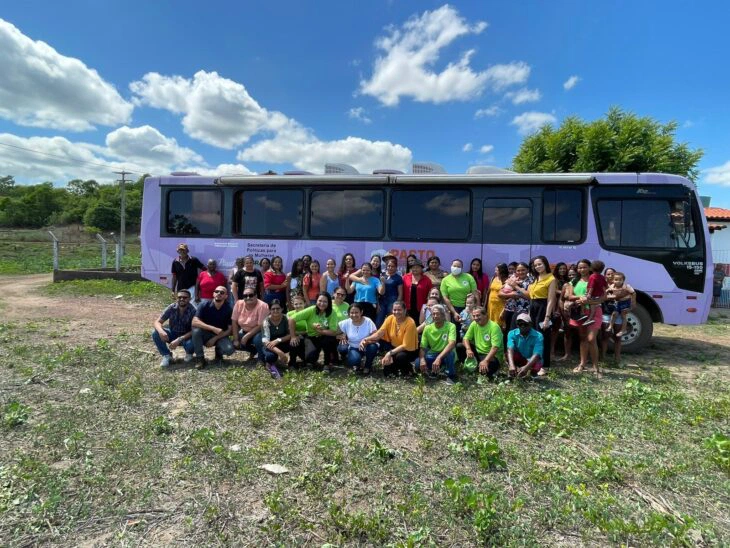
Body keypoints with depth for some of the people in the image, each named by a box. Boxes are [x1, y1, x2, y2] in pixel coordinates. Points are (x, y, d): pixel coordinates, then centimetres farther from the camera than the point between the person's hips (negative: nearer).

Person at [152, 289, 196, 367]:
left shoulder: (193, 311, -22)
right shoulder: (171, 308, -14)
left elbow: (194, 331, -24)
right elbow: (157, 322, -13)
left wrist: (179, 339, -37)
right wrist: (161, 331, -37)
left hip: (186, 336, -3)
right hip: (172, 334, 3)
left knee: (190, 343, -36)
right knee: (155, 333, -23)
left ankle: (189, 354, 4)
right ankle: (166, 355, 1)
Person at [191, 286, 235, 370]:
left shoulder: (229, 309, -11)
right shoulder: (205, 305, -12)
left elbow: (230, 329, -8)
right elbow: (194, 322, -25)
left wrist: (215, 339, -17)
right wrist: (213, 329, -33)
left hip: (220, 336, 0)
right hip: (205, 334, 1)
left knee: (229, 349, -29)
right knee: (196, 329, -31)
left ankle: (218, 352, 10)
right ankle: (199, 358, -16)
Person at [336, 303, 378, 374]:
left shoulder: (368, 321, -17)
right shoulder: (346, 323, -11)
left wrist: (366, 340, -40)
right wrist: (341, 336, -23)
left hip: (366, 347, 0)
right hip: (354, 348, 0)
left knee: (373, 346, -35)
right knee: (354, 360, -33)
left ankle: (368, 366, -3)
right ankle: (356, 365, 10)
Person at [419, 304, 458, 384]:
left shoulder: (451, 326, -17)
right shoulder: (428, 328, -6)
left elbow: (452, 344, -32)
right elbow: (423, 347, -7)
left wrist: (439, 358, -44)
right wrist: (422, 359, -29)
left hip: (446, 355, -3)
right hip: (433, 355, 3)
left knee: (450, 353, -38)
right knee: (418, 363, -25)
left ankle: (451, 376, -10)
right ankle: (434, 371, 8)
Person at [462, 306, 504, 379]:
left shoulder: (494, 327, -22)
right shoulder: (474, 324, -3)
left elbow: (495, 347, -30)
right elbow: (466, 338, -1)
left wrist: (486, 360, -41)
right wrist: (468, 349, -24)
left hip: (493, 355, -6)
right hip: (478, 352, 6)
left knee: (484, 368, -36)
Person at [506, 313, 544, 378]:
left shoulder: (538, 336, -22)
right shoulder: (512, 334, -17)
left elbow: (536, 354, -34)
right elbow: (510, 350, -33)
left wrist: (526, 367, -52)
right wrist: (511, 365, -52)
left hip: (532, 361, 0)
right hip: (519, 359, 1)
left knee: (536, 366, -34)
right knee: (508, 354, -30)